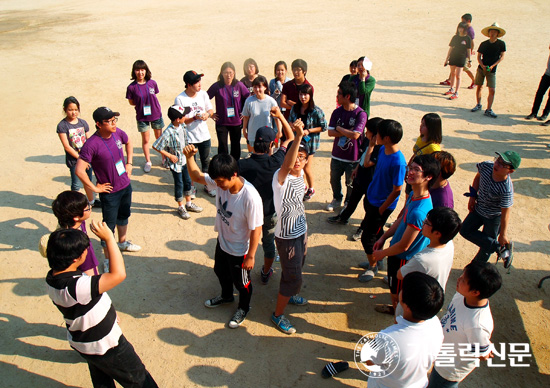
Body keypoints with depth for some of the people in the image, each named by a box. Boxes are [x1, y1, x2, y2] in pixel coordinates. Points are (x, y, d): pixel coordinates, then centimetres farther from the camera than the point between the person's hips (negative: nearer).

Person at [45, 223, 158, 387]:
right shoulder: (77, 287, -41)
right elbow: (119, 274, -45)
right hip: (105, 347, -9)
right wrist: (109, 238, -40)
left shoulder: (52, 278, -13)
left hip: (80, 342, 9)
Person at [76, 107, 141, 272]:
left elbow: (128, 143, 17)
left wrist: (129, 164, 10)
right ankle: (108, 260, 18)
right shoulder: (92, 144, -26)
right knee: (109, 225, 4)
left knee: (123, 216, 26)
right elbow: (79, 170, -26)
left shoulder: (118, 133, -7)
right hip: (110, 192, -7)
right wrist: (94, 188, -18)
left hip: (126, 185, 7)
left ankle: (123, 242, 50)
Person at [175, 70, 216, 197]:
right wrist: (195, 117, -28)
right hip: (189, 138, -4)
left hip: (204, 136, 4)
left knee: (206, 162, 16)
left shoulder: (203, 94, -2)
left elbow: (211, 110, 8)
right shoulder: (180, 99, -15)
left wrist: (207, 114, -15)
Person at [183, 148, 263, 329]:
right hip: (222, 242, 7)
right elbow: (197, 176, -1)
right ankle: (226, 295, 62)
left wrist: (250, 256, -18)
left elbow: (256, 229, -27)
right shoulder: (220, 182, -18)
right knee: (220, 272, 31)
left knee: (241, 282, 19)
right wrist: (189, 157, -18)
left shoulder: (250, 197, -37)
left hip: (240, 250, -7)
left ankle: (243, 308, 49)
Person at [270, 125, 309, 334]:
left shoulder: (300, 173, -4)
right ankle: (278, 314, 23)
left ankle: (289, 295, 55)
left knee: (298, 265, 28)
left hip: (301, 230, 8)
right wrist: (298, 137, -63)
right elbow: (287, 165, -52)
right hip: (287, 236, -8)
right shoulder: (281, 177, -28)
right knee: (294, 278, 1)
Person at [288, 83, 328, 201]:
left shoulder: (316, 111, -15)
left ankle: (311, 189, 28)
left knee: (306, 167, 4)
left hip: (310, 141, -5)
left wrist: (308, 131, -18)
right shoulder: (295, 108, 0)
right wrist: (293, 125, -12)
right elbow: (290, 121, 12)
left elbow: (323, 127, -10)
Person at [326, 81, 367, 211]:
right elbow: (330, 132, -8)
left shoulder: (361, 114, -16)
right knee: (334, 180, 19)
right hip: (337, 155, 5)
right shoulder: (337, 112, -1)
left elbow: (355, 135, -26)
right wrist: (347, 132, -19)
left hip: (353, 157, -4)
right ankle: (337, 199, 45)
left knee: (350, 183, 13)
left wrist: (339, 129, -13)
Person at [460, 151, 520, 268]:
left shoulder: (506, 189, -37)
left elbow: (505, 213, -26)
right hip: (478, 209, 6)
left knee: (486, 247, 9)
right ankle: (500, 248, 13)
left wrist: (503, 234, -16)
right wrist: (473, 196, -2)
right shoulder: (486, 166, -22)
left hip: (494, 217, -6)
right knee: (465, 230, 8)